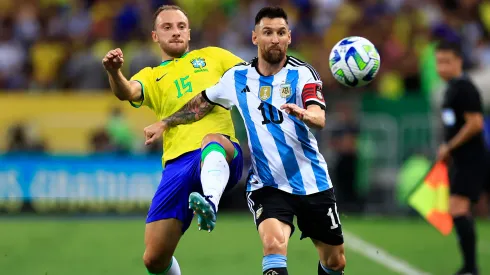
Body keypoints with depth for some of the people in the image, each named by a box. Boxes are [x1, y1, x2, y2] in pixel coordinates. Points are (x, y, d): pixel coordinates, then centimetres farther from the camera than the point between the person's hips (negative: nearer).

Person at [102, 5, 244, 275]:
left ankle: (211, 205, -67)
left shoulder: (211, 56, 23)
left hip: (222, 152, -3)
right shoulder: (151, 76, 21)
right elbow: (128, 92, -2)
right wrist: (114, 73, -26)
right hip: (177, 163, 3)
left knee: (212, 140, -42)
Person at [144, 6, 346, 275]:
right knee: (274, 243, -29)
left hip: (312, 182, 0)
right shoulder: (236, 77, 1)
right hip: (267, 185, 0)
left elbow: (319, 118, -24)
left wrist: (303, 114, -46)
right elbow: (202, 104, 20)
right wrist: (165, 123, 22)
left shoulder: (302, 73, -7)